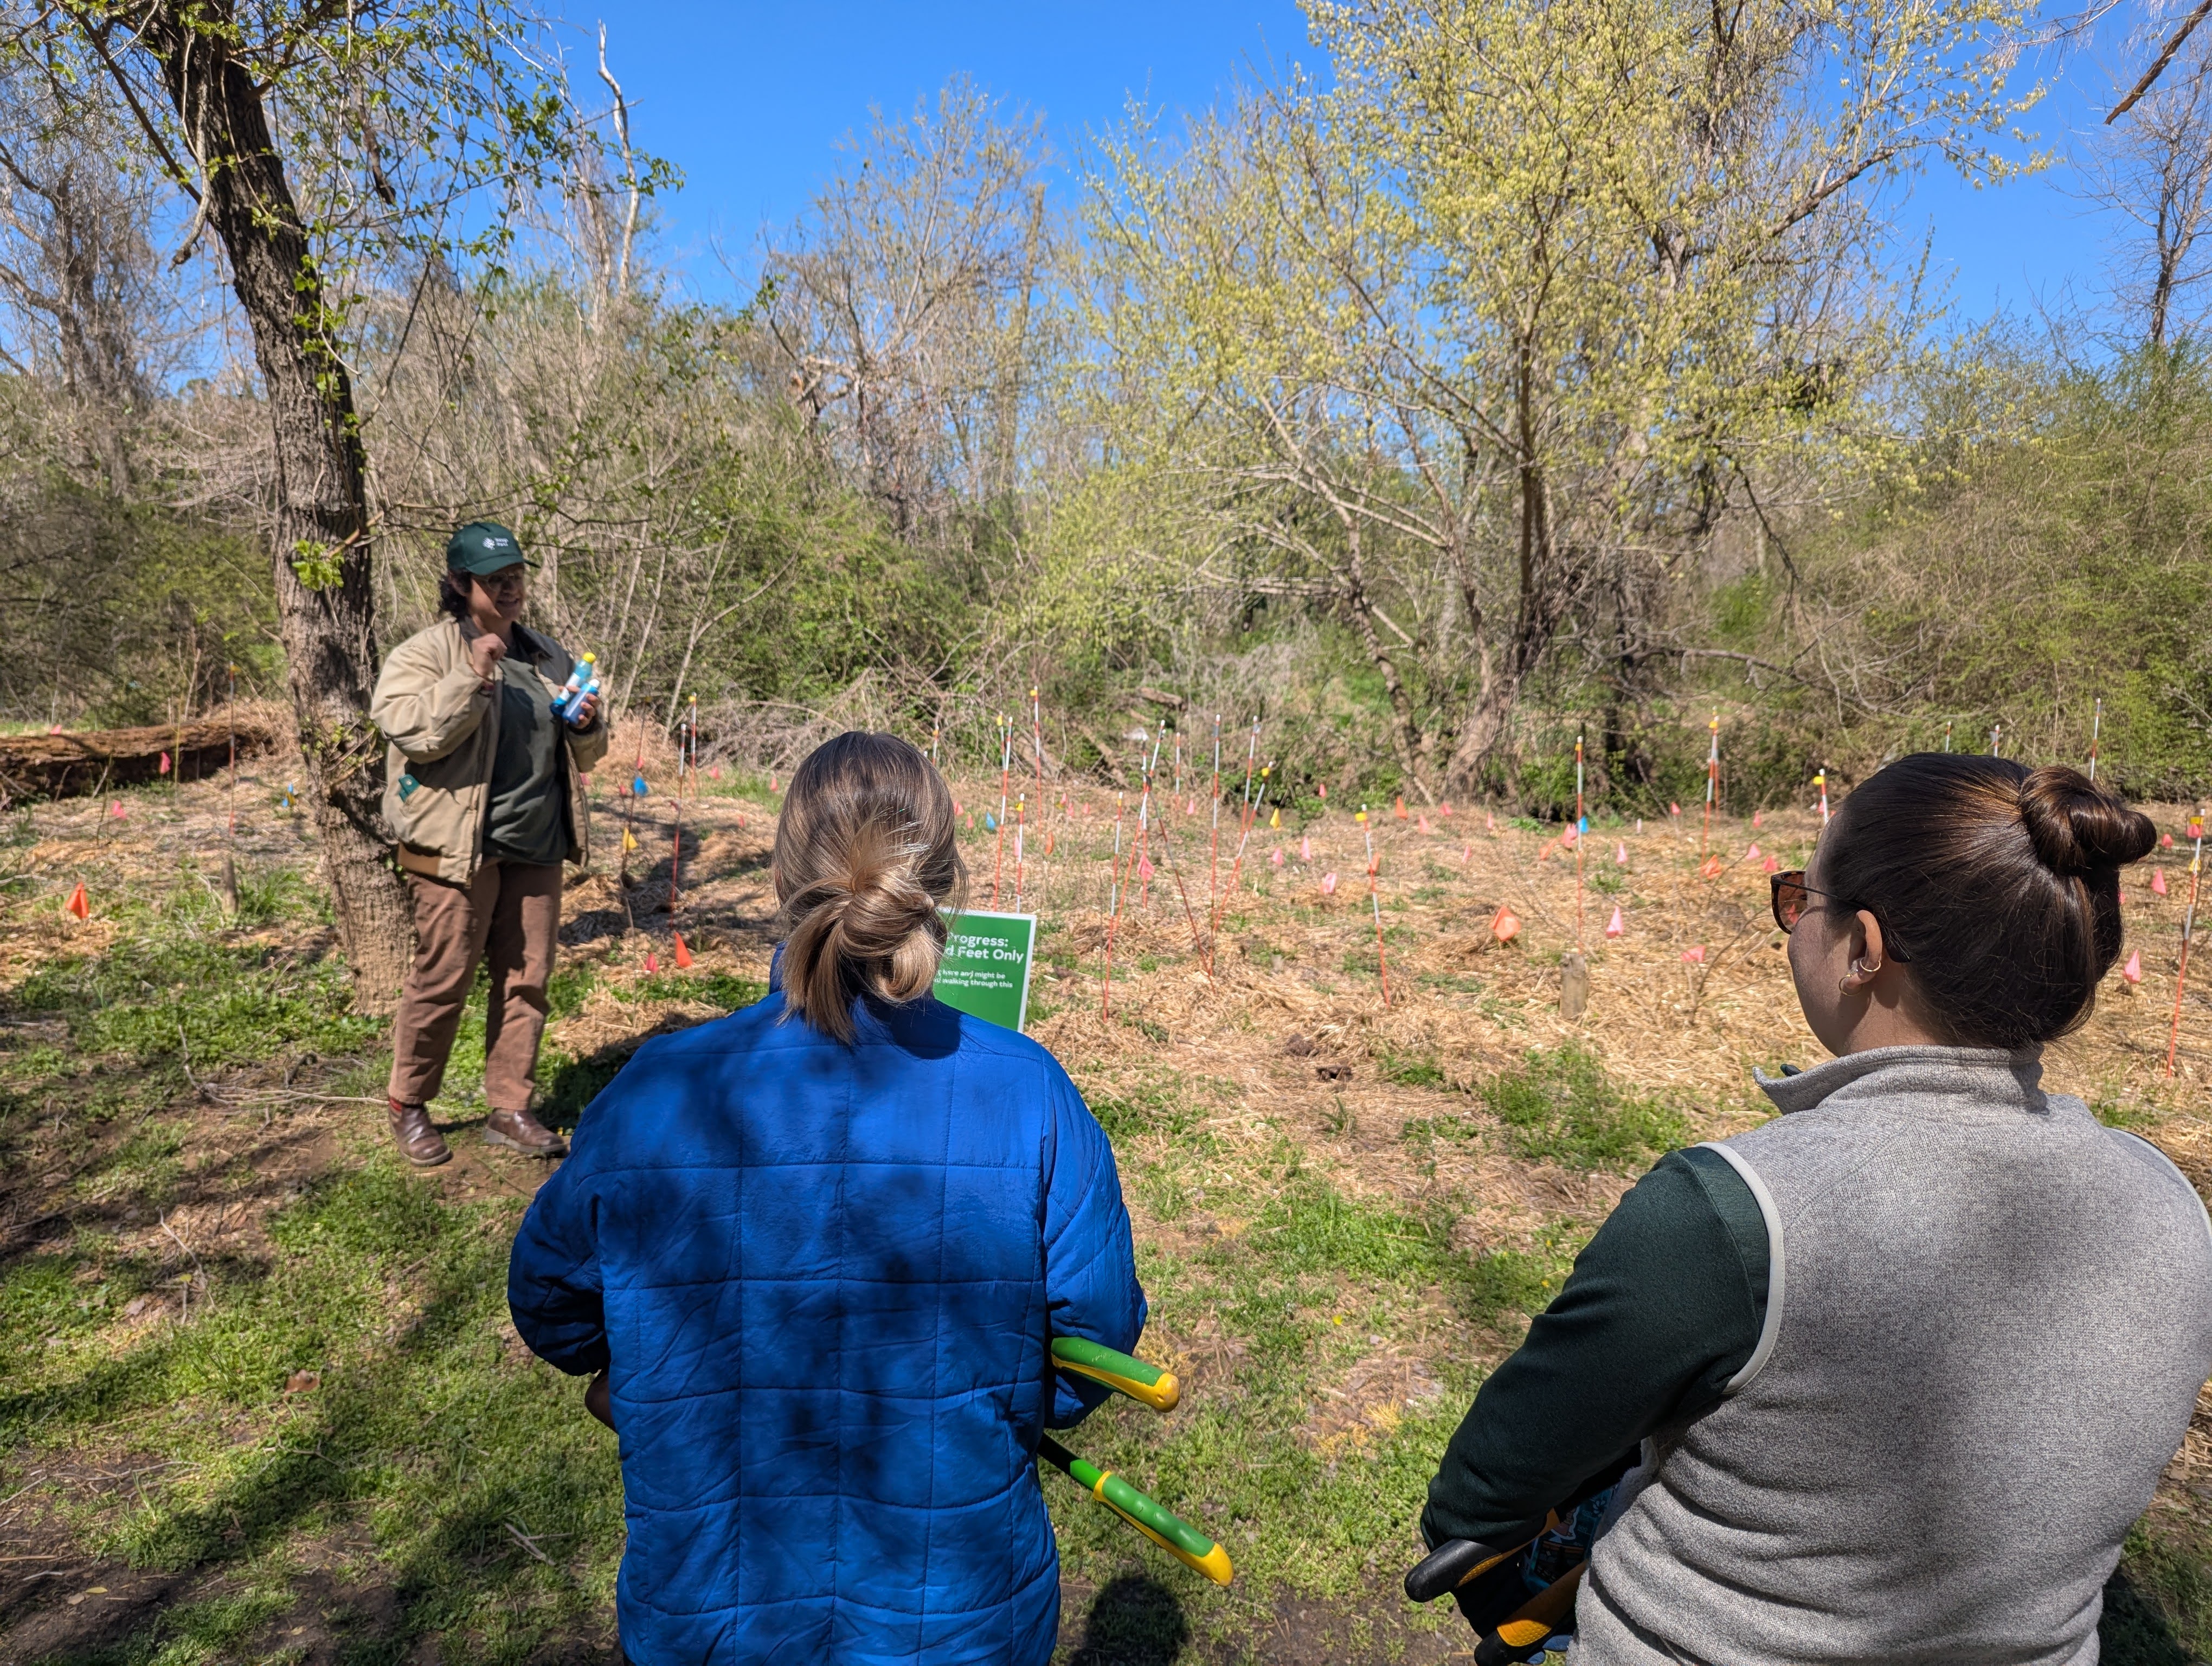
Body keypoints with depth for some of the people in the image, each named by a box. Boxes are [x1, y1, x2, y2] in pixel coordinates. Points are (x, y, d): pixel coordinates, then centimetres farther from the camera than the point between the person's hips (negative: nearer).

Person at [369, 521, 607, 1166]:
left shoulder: (549, 656, 15)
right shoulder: (425, 653, -2)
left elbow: (584, 755, 22)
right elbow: (408, 729, -17)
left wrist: (587, 726, 0)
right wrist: (471, 680, -23)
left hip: (537, 847, 6)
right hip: (458, 846, -5)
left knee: (527, 980, 8)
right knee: (442, 980, 1)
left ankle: (509, 1109, 21)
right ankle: (408, 1106, 21)